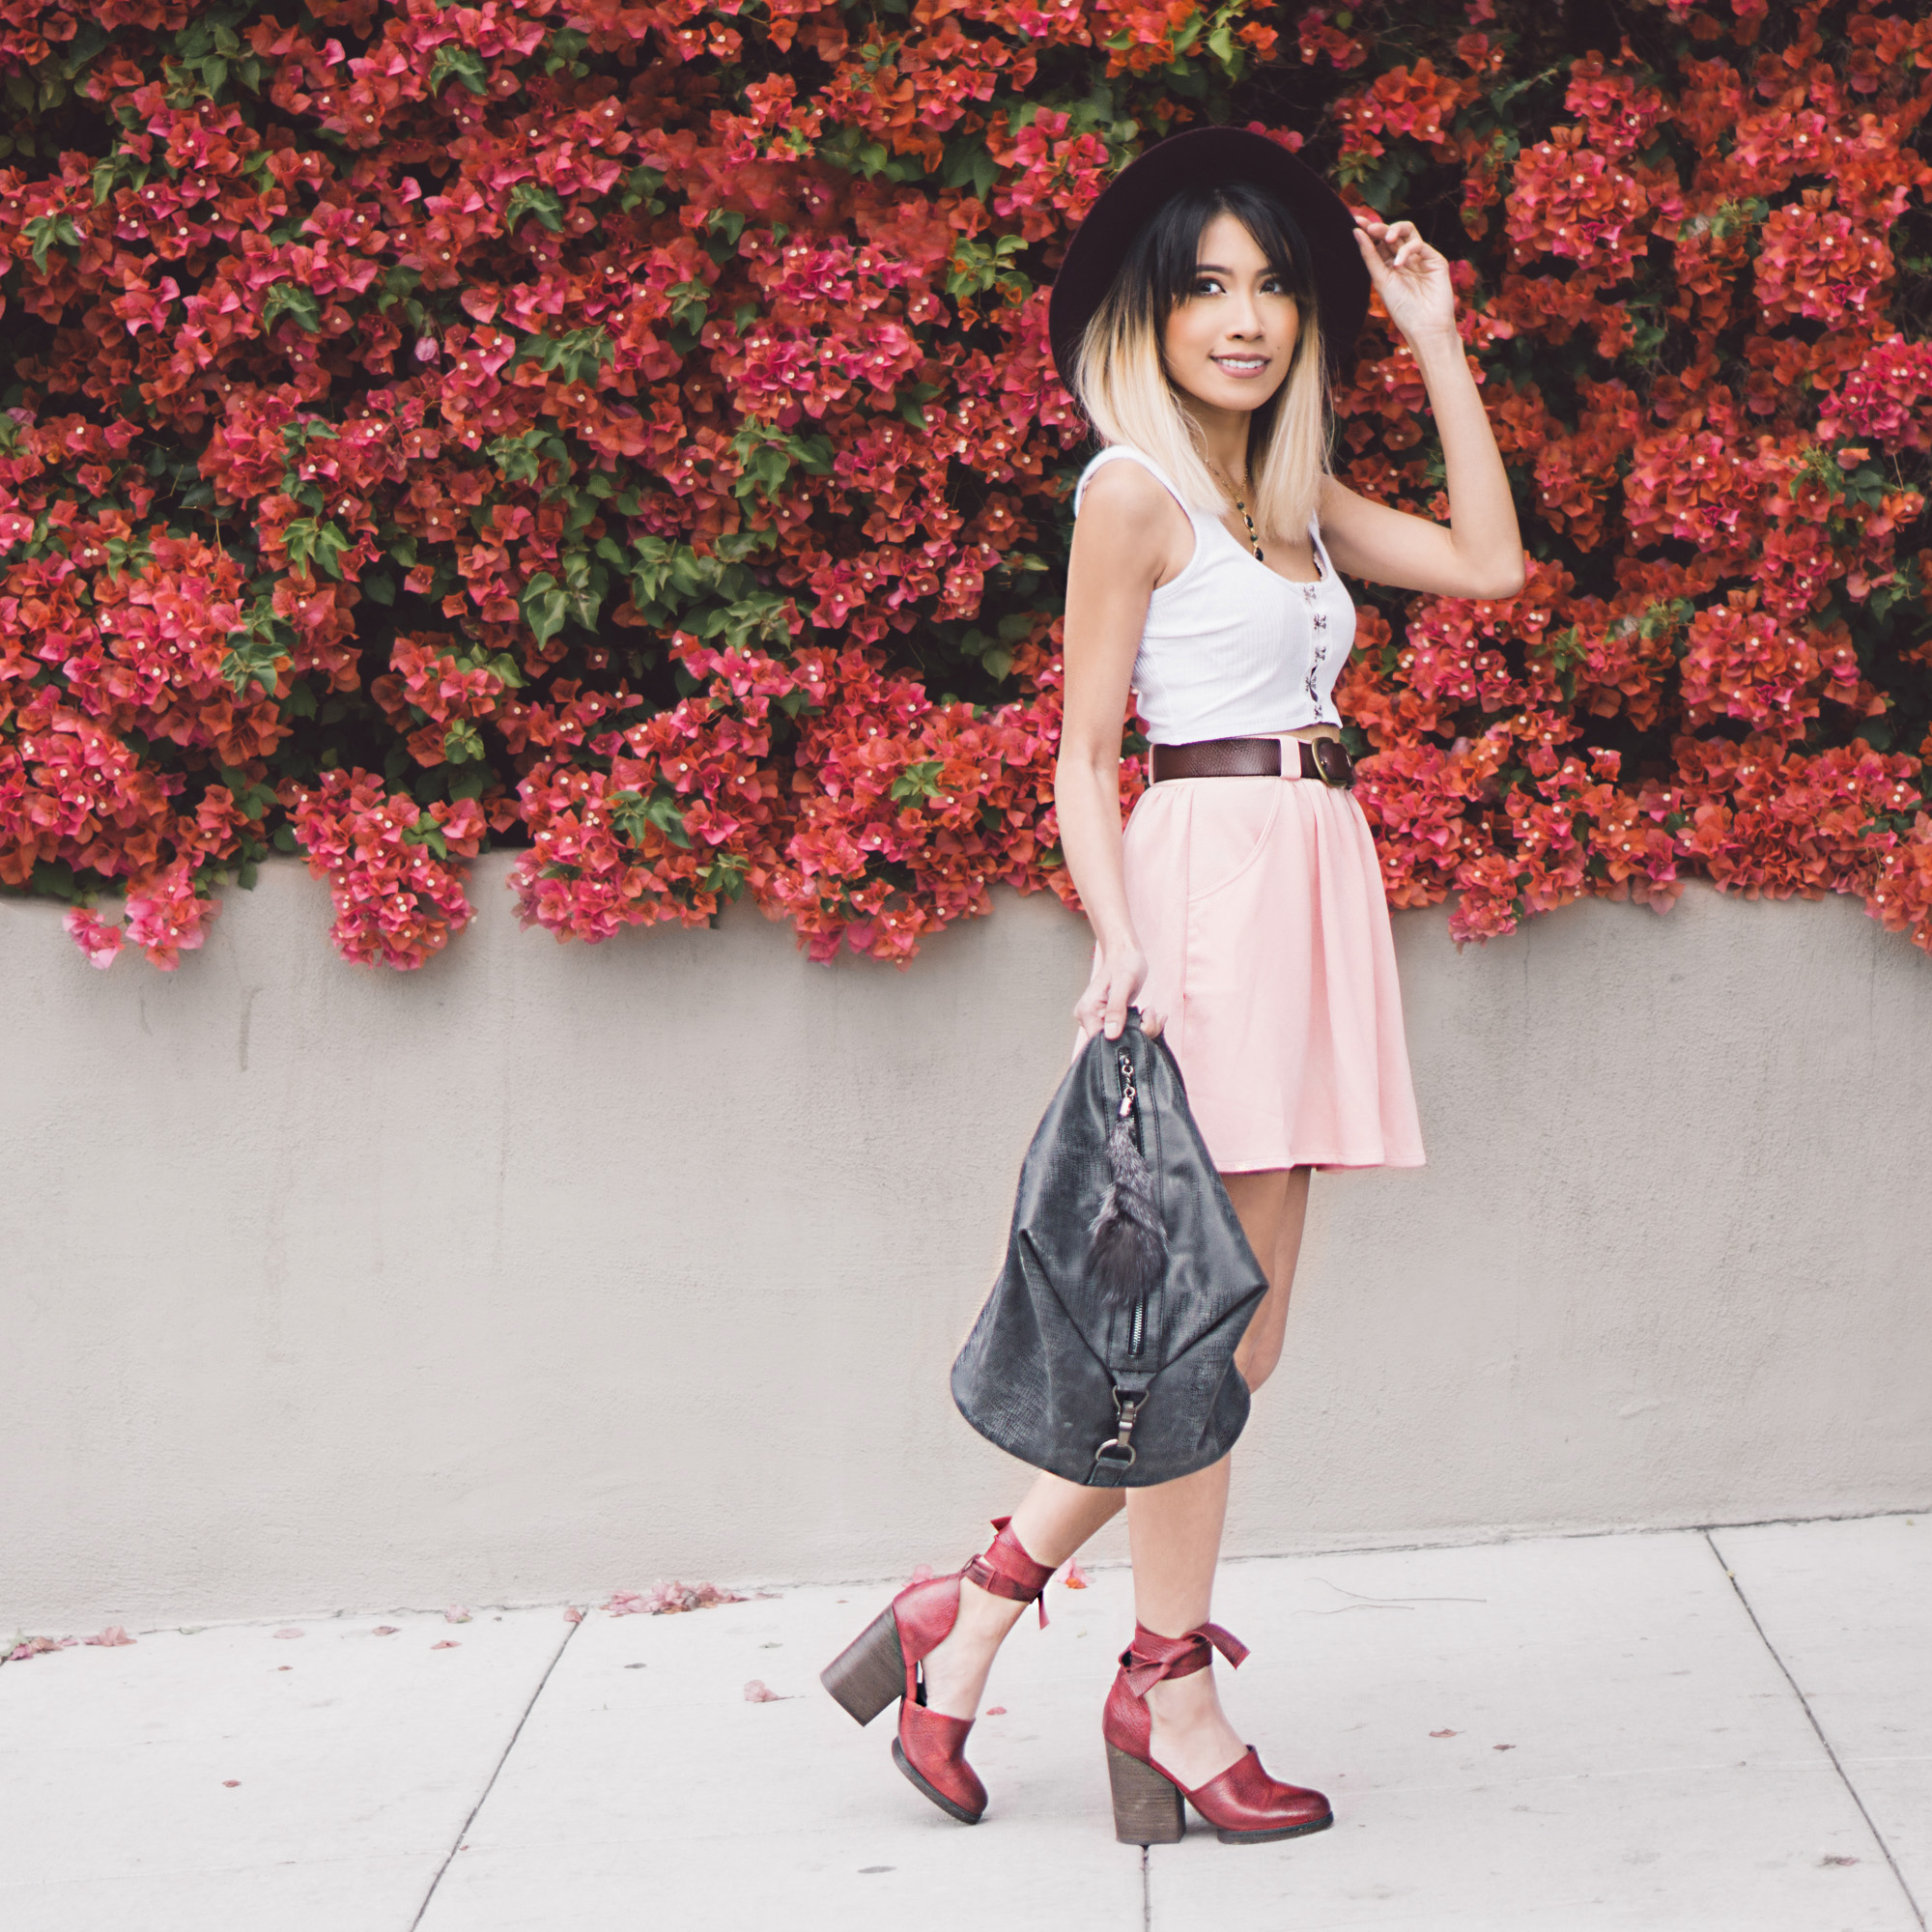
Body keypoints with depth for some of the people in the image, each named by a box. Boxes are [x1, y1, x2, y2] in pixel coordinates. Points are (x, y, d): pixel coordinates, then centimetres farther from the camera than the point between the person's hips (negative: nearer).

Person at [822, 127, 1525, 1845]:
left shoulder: (1292, 493, 19)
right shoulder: (1136, 490, -3)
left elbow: (1489, 563, 15)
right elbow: (1082, 753, -5)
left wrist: (1437, 342, 16)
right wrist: (1117, 935, -19)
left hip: (1310, 893, 8)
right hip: (1214, 877, -8)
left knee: (1229, 1325, 7)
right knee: (1220, 1312, -5)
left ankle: (976, 1611, 13)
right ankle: (1169, 1688, 5)